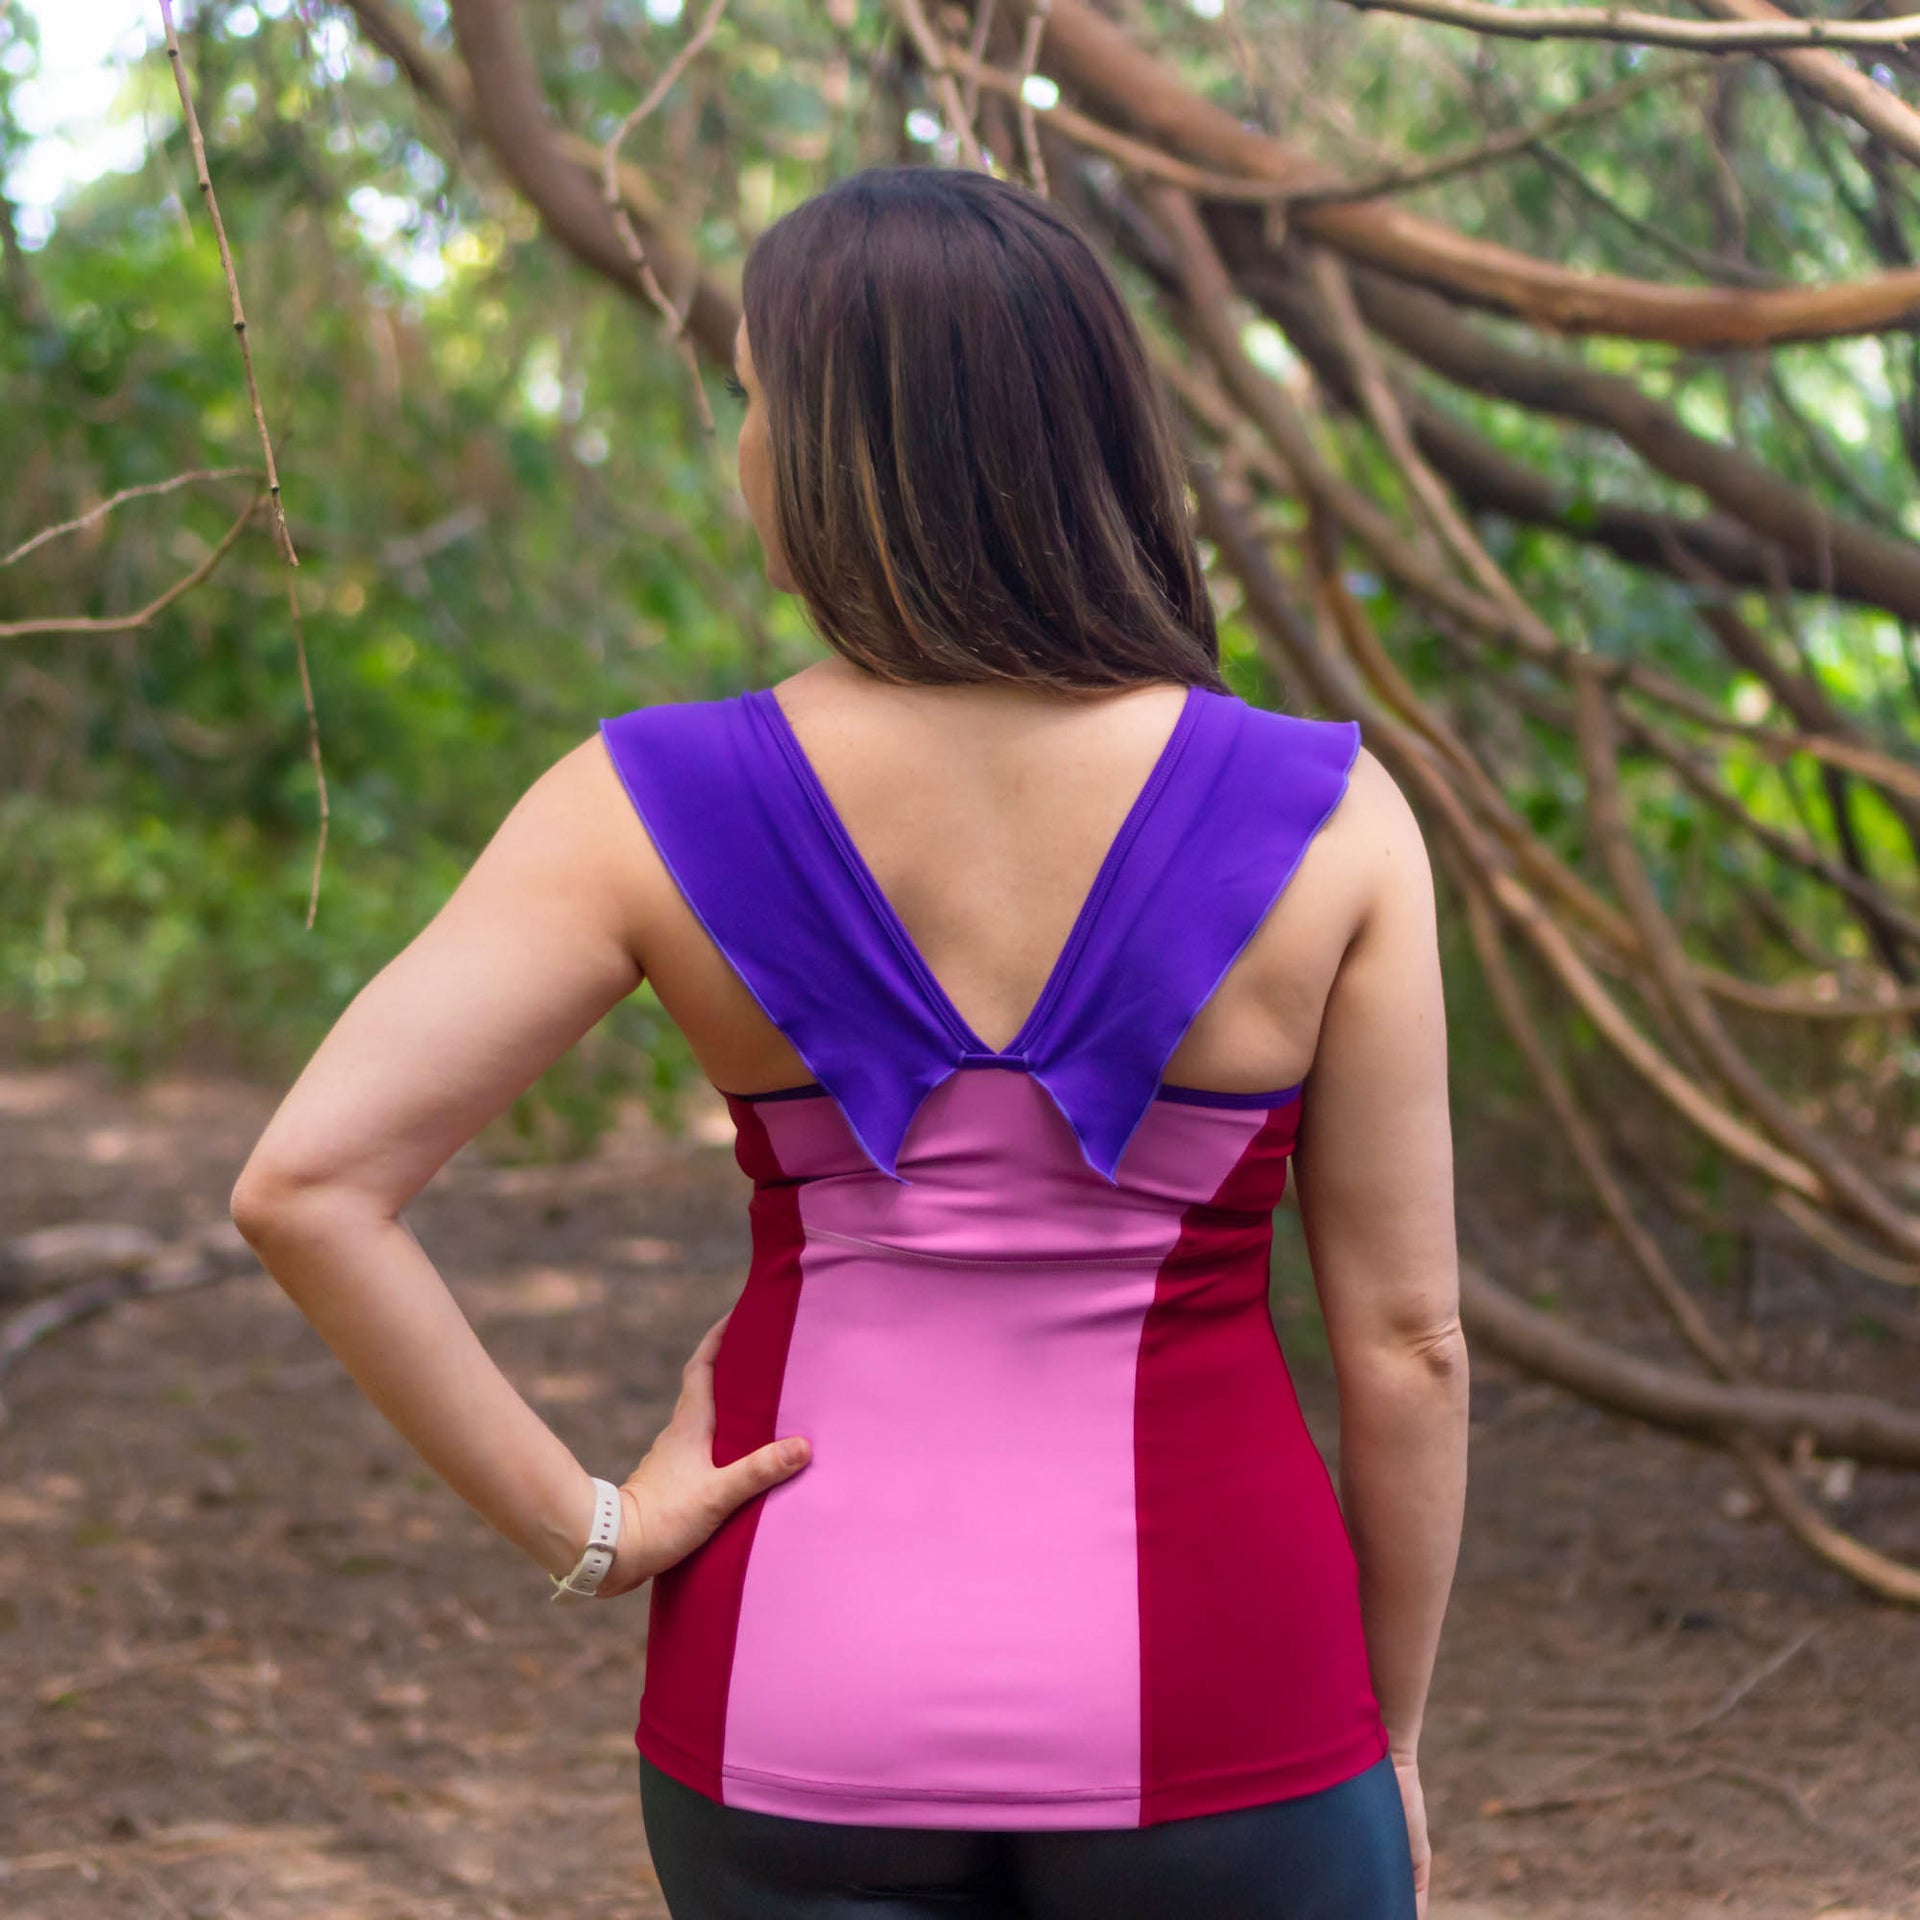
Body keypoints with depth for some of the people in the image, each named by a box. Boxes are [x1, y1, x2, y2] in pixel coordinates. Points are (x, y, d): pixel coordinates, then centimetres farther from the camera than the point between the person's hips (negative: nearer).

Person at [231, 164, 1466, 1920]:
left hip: (810, 1708, 2)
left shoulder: (651, 809, -11)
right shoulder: (1329, 823, -11)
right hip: (1201, 1710, -1)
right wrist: (1390, 1739, 8)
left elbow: (306, 1182, -17)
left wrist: (581, 1527, -6)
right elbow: (1407, 1337, -6)